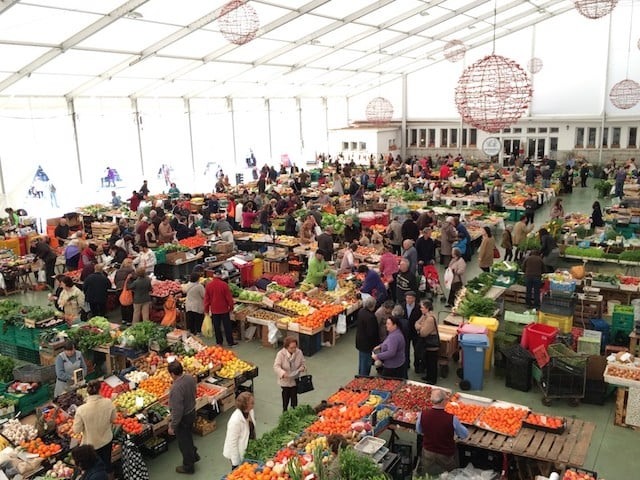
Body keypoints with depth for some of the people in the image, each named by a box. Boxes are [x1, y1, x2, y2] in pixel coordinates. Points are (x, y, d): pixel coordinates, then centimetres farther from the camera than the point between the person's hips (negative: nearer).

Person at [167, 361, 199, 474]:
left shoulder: (176, 388, -35)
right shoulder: (190, 378, -12)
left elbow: (177, 410, -29)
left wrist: (172, 426, -17)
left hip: (183, 417, -7)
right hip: (192, 411, 7)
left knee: (183, 442, 15)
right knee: (188, 437, 30)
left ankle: (188, 467, 33)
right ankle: (194, 455, 49)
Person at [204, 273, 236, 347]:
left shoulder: (208, 285, -4)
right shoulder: (224, 285, -15)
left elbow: (206, 298, 2)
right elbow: (229, 297, -10)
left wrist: (206, 310, 12)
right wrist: (231, 307, 4)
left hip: (214, 310, 3)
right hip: (224, 309, -3)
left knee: (217, 327, 12)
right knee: (227, 326, 6)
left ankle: (219, 342, 18)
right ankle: (230, 342, 10)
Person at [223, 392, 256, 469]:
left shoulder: (250, 411, -10)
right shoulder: (235, 421, -33)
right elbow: (232, 443, -25)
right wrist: (236, 462, -18)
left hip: (249, 450, 7)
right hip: (239, 454, -7)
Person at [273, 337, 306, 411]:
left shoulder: (299, 352, -13)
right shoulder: (281, 354, -21)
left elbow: (303, 363, 1)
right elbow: (276, 366, -24)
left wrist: (302, 367, -22)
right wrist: (283, 373, -42)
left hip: (295, 379, 2)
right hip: (285, 381, -2)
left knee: (294, 396, 14)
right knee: (286, 396, 15)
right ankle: (284, 410, 39)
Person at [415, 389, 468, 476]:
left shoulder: (422, 414, -23)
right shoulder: (452, 418, -32)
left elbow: (418, 431, -1)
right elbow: (464, 435, -11)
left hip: (428, 453, 2)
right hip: (446, 455, -2)